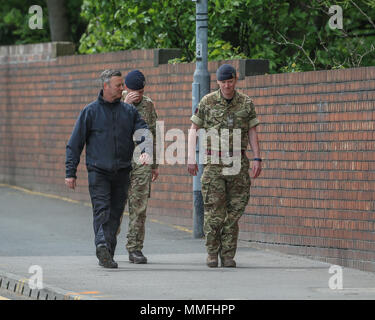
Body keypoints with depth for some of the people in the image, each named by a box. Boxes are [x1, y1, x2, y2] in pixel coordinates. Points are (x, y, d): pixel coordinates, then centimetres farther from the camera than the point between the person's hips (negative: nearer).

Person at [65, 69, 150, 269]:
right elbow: (75, 143, 4)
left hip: (122, 172, 4)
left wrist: (146, 150, -24)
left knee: (115, 213, 6)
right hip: (98, 171, -3)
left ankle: (107, 254, 13)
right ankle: (103, 245, -32)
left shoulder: (129, 111, 11)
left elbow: (143, 131, -2)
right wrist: (70, 172, -1)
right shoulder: (90, 111, 3)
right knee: (102, 210, -17)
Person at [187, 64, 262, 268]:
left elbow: (252, 132, 9)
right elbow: (193, 129, 7)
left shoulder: (246, 103, 6)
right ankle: (212, 253, 4)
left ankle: (228, 256, 5)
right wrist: (191, 157, 0)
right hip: (214, 162, -2)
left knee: (234, 209, 0)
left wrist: (257, 158, 0)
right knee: (214, 209, -7)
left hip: (237, 161, 2)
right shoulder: (208, 102, 2)